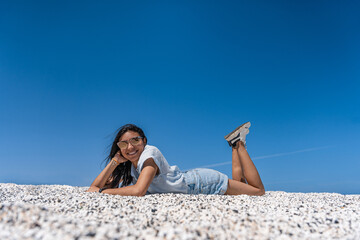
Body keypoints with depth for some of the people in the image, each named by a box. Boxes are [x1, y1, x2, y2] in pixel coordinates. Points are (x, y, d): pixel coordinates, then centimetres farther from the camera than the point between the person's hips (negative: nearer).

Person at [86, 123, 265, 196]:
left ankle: (238, 143, 18)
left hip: (206, 182, -7)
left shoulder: (150, 153, -28)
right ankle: (235, 146, 33)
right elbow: (95, 187, -8)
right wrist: (115, 161, -20)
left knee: (258, 190, 9)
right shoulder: (129, 166, -5)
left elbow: (138, 191, -41)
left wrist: (105, 191, -27)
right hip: (194, 179, 7)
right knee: (239, 184, 29)